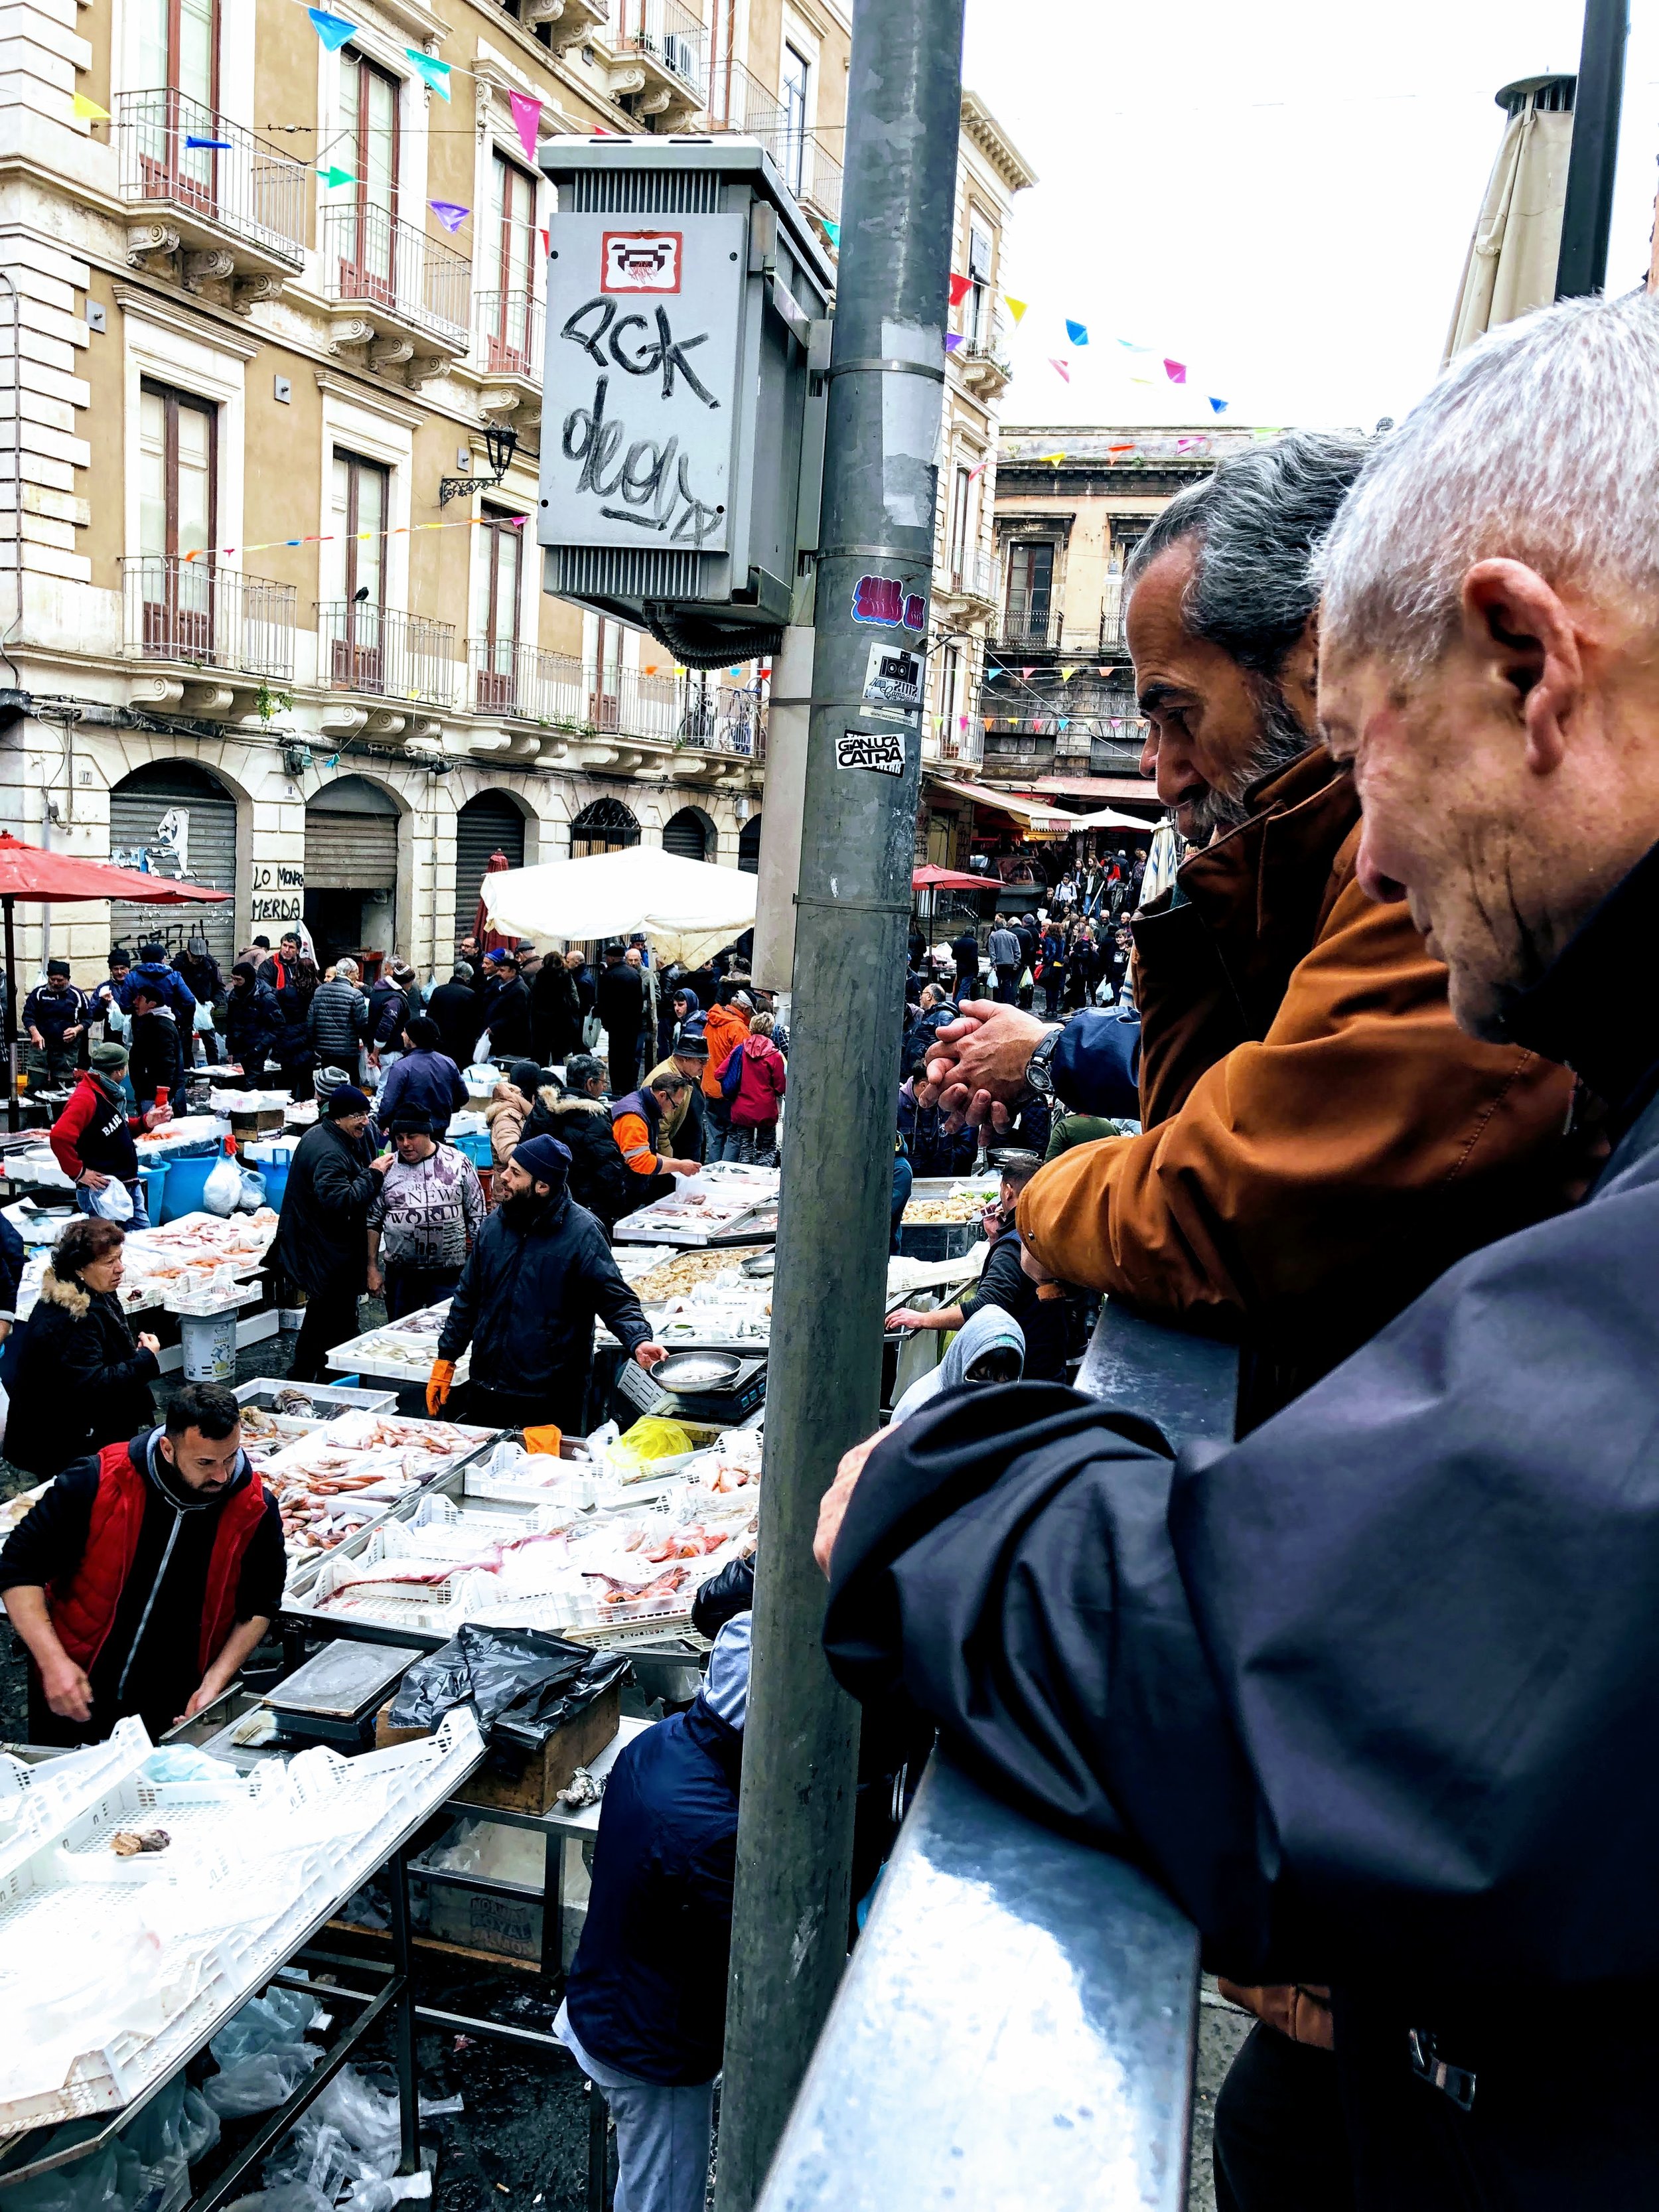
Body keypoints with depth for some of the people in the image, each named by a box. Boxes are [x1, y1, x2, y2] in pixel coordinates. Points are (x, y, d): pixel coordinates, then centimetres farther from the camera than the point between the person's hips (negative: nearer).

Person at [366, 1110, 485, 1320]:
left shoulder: (458, 1163, -1)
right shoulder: (387, 1168, 2)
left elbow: (477, 1217, 4)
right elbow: (373, 1222, 8)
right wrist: (372, 1267, 5)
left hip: (449, 1271, -2)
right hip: (400, 1272, 2)